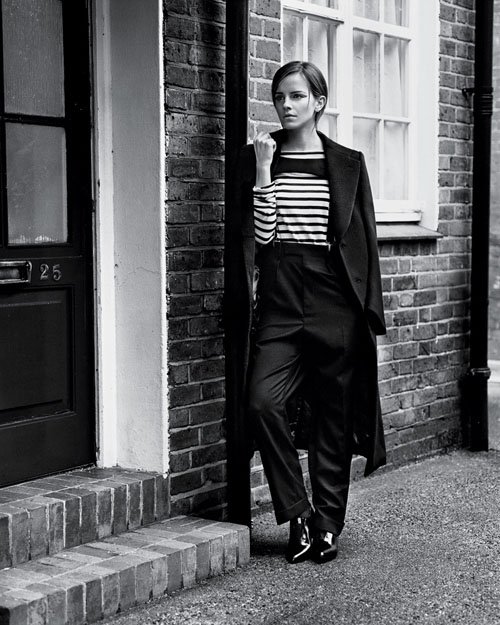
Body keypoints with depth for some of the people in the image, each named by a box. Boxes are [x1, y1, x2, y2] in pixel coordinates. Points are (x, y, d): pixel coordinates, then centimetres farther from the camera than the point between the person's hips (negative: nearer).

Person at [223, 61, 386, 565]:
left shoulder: (347, 164, 8)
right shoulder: (256, 158, 8)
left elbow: (363, 240, 8)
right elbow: (257, 234, -1)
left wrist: (369, 311, 3)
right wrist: (263, 171, -9)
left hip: (333, 303, 0)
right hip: (278, 302, 0)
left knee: (332, 419, 4)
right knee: (262, 402, -17)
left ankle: (328, 524, 18)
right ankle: (298, 514, 0)